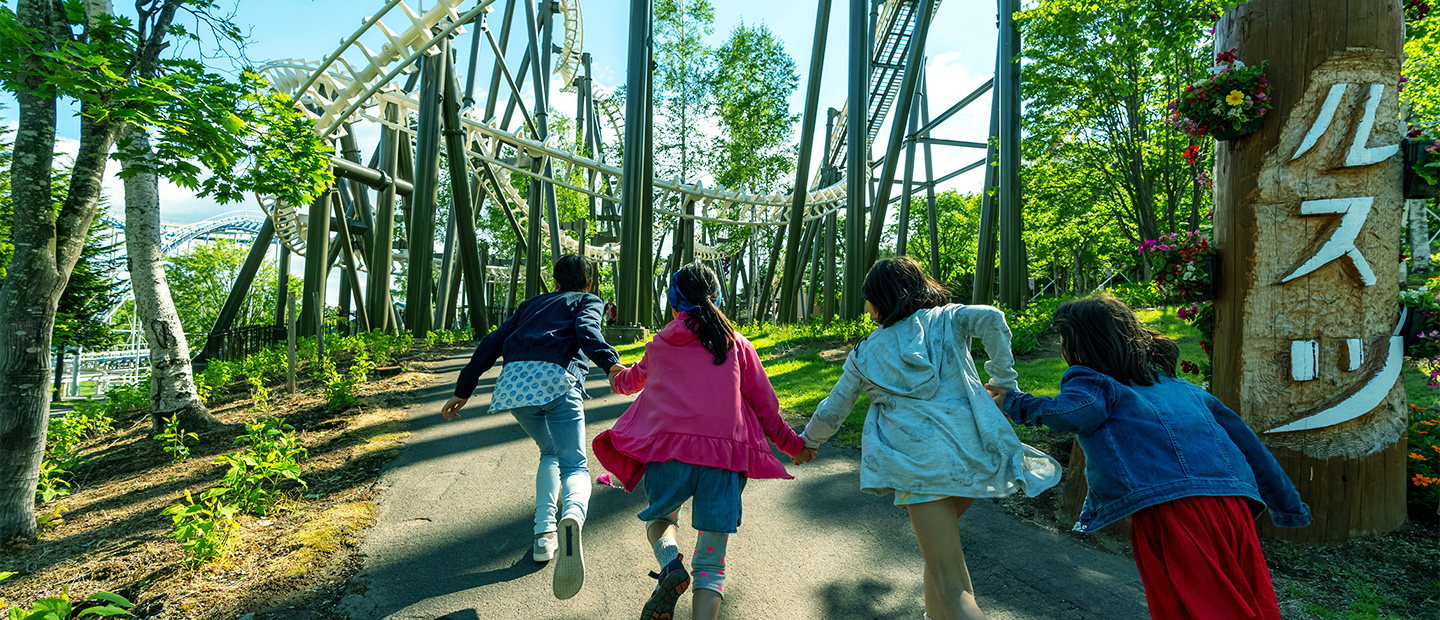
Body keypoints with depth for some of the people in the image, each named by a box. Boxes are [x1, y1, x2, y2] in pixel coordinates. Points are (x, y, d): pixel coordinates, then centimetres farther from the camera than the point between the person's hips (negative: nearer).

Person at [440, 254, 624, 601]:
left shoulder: (533, 304, 34)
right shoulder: (588, 301, 22)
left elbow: (492, 343, 26)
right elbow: (586, 331, -3)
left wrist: (463, 390, 30)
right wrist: (610, 363, -20)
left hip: (513, 382, 4)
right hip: (555, 380, -4)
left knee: (550, 453, 25)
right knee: (574, 466, -1)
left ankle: (544, 534, 12)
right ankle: (572, 517, -34)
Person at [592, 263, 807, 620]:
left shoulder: (659, 346, 15)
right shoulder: (736, 344, 14)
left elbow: (635, 378, 37)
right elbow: (764, 406, 14)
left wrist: (618, 380, 60)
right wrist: (792, 445, 29)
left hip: (668, 448, 0)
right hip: (726, 456, 0)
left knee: (660, 517, 29)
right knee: (711, 564, 11)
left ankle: (671, 566, 1)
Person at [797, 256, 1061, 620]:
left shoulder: (866, 354, 11)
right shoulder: (946, 319, 12)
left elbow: (832, 412, 19)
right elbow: (991, 319, -8)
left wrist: (809, 441, 38)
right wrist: (1004, 381, 5)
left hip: (922, 464, -4)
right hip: (974, 452, 4)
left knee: (952, 586, -2)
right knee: (938, 541, 28)